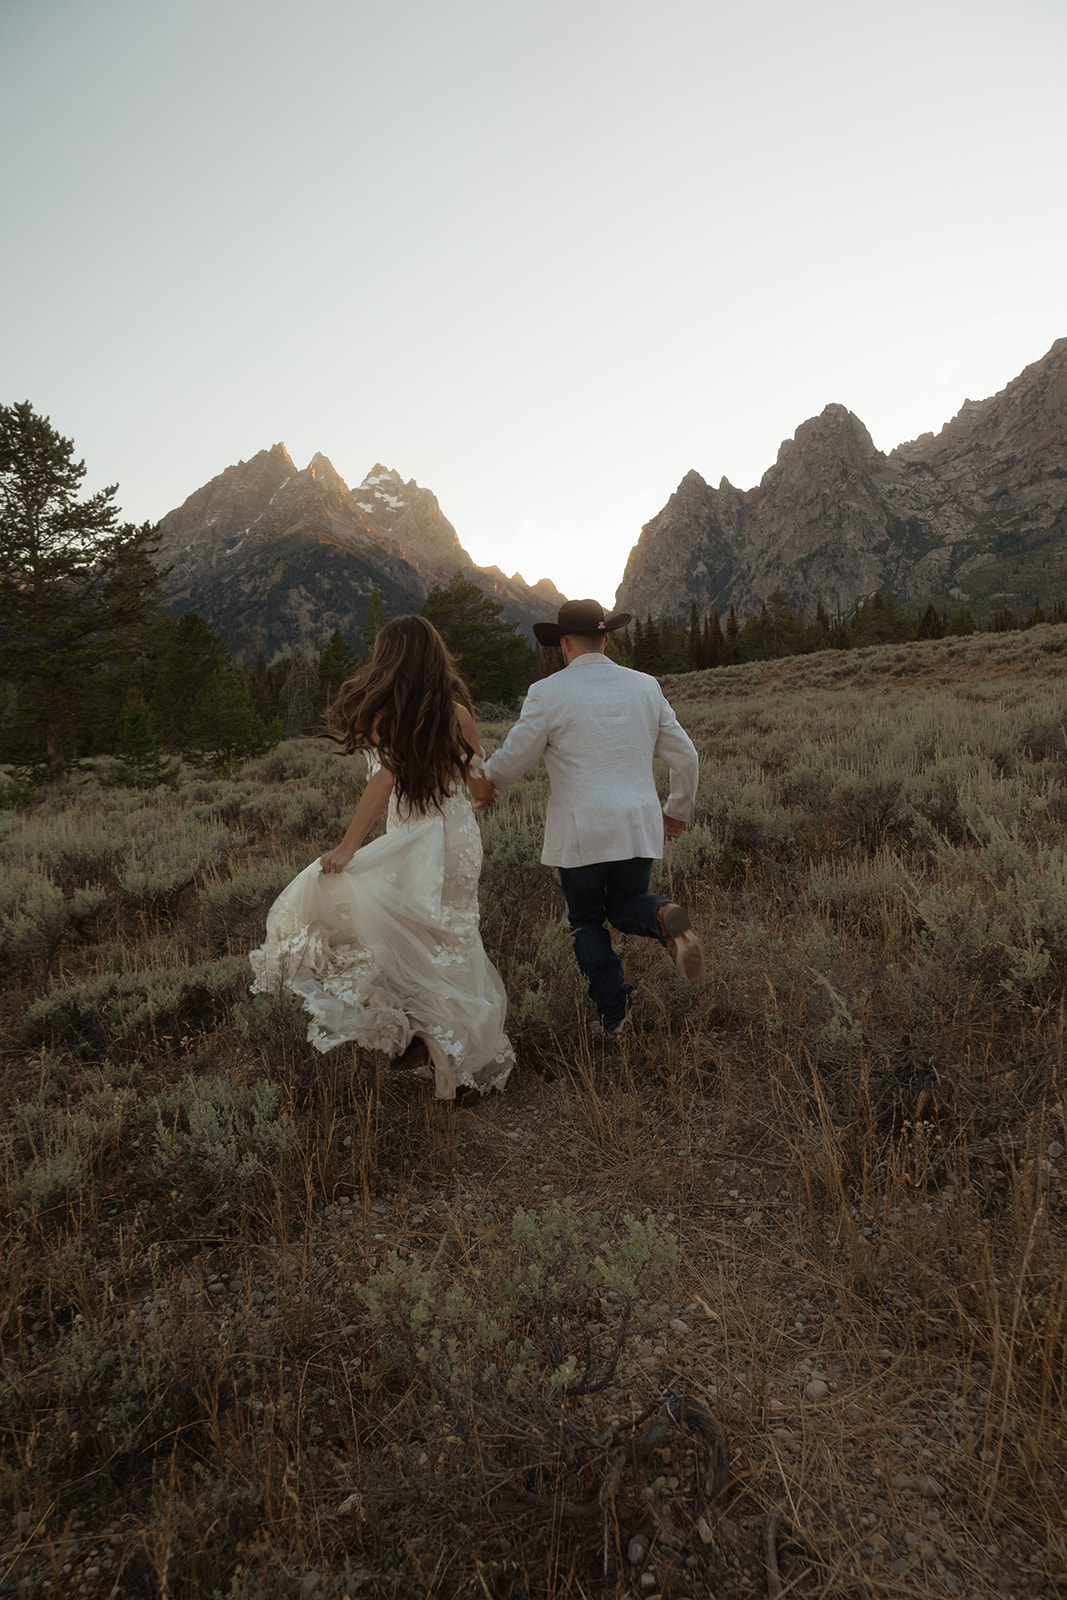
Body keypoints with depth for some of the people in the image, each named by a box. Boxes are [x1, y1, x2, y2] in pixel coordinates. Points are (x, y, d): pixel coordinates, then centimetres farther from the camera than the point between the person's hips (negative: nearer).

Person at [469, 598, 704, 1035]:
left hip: (580, 833, -3)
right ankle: (665, 917, -11)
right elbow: (684, 756, 9)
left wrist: (486, 783, 19)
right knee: (626, 906, 22)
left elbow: (513, 757, -3)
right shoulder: (645, 686, 6)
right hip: (638, 828, 4)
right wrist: (678, 810, 23)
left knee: (587, 921, 16)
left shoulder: (548, 693, -7)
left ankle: (613, 1014, 13)